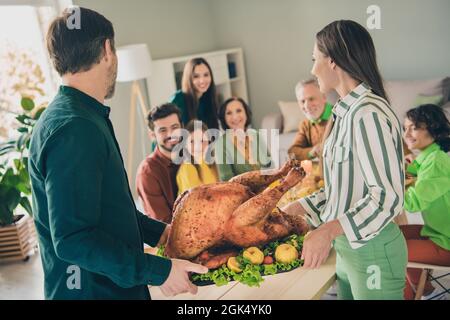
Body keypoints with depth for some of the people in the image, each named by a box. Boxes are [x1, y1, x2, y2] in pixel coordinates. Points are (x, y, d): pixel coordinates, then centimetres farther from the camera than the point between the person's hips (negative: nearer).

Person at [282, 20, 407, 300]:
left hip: (373, 252, -8)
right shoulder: (346, 112, 8)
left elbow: (388, 197, -25)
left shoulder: (368, 114, -21)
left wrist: (327, 230, -33)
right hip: (347, 246, 8)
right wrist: (297, 208, 9)